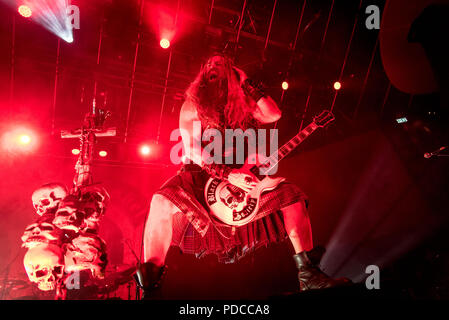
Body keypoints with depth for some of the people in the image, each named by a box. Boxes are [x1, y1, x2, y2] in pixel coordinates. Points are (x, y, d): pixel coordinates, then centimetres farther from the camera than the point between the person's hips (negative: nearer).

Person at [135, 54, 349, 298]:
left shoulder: (242, 105, 11)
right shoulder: (192, 105, -1)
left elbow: (273, 115, -6)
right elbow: (193, 151, -12)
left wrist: (247, 83, -1)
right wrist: (228, 174, -24)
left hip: (242, 175, 4)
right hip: (201, 175, -4)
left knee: (292, 195, -12)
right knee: (164, 201, -35)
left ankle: (306, 274, -8)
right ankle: (151, 276, -24)